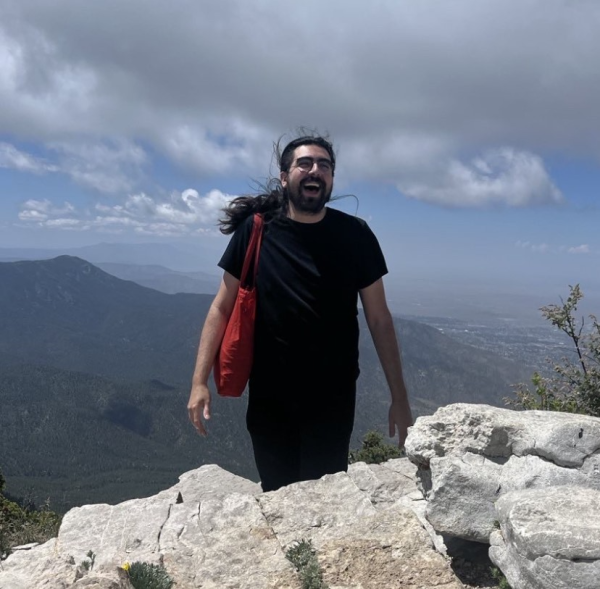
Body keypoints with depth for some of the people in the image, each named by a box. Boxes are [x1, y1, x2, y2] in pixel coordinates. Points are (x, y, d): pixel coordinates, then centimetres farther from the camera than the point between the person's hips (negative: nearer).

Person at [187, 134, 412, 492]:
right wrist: (200, 381, -6)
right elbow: (222, 307, 1)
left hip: (333, 398, 0)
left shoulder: (355, 236, -3)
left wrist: (399, 398, 0)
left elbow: (379, 319, 0)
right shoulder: (255, 231, -4)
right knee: (277, 497, 12)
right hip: (269, 397, 1)